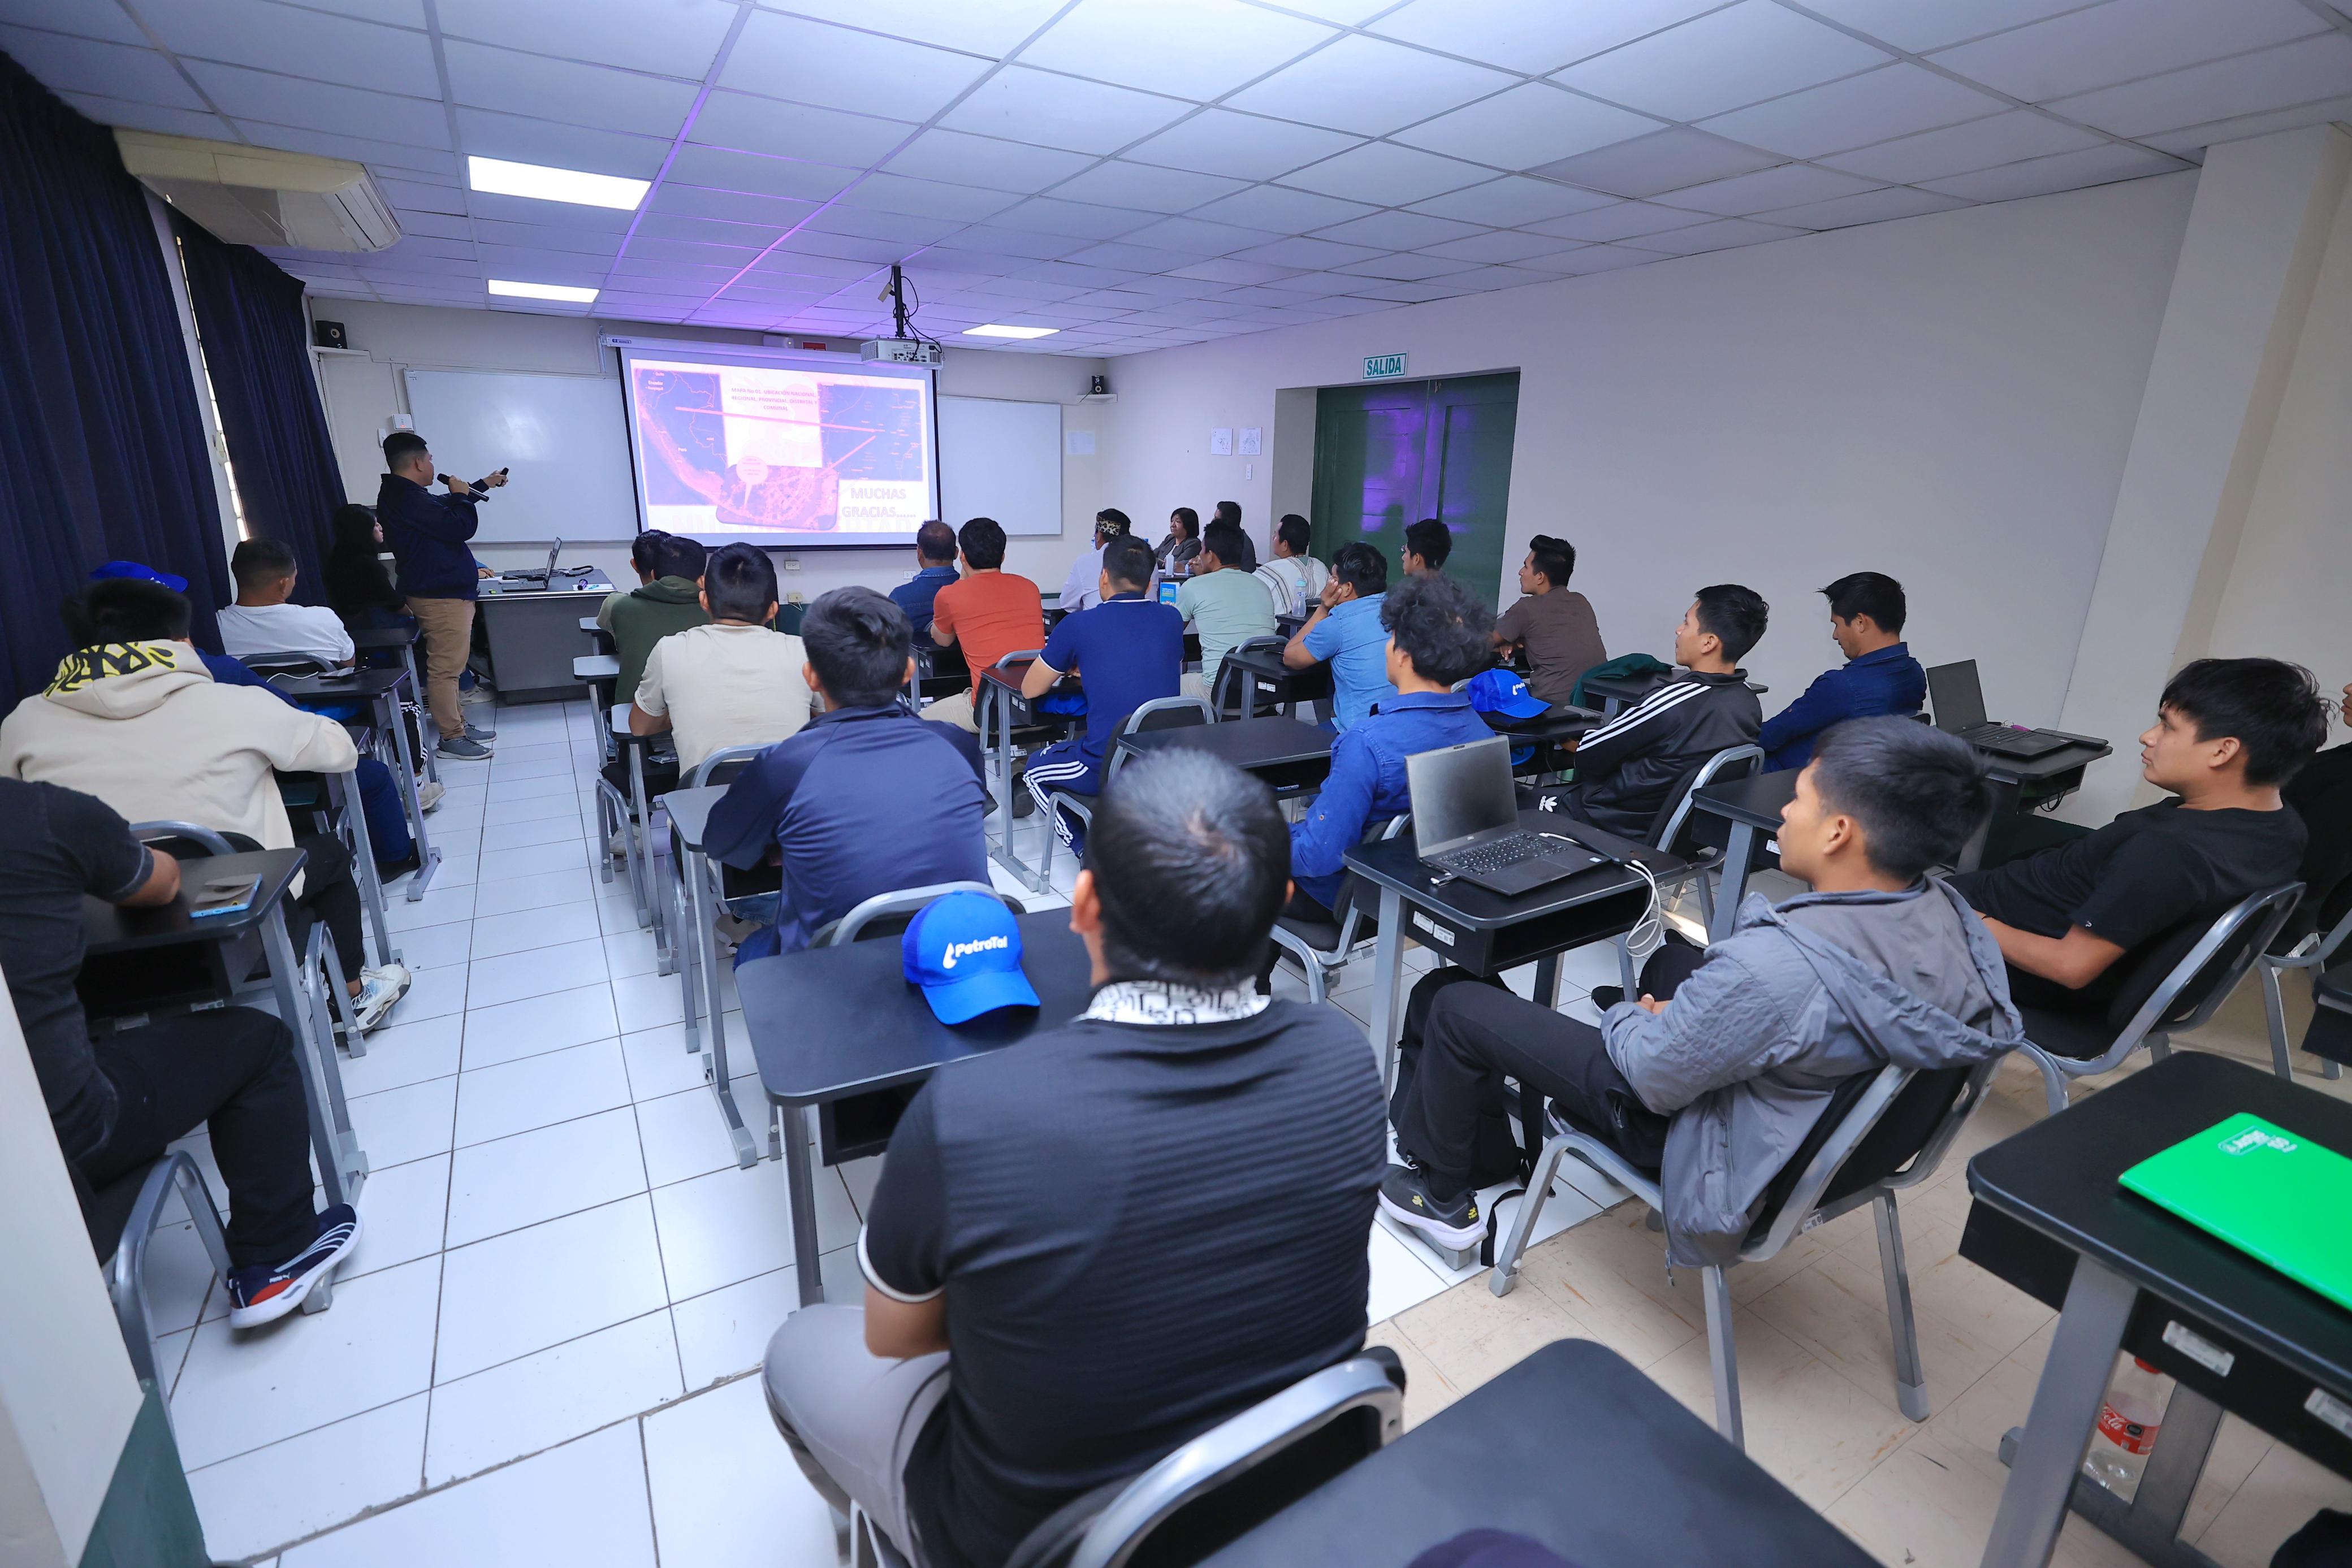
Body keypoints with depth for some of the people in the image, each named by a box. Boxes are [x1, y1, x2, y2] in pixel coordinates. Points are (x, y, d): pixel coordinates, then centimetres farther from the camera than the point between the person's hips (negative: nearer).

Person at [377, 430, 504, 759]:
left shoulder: (405, 495, 15)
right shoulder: (408, 499, -19)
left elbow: (446, 508, 33)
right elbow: (461, 526, -23)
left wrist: (483, 485, 44)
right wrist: (461, 495, -3)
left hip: (447, 592, 11)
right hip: (441, 596, -11)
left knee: (452, 665, 16)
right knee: (446, 668, -6)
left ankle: (458, 724, 25)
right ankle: (451, 738, 0)